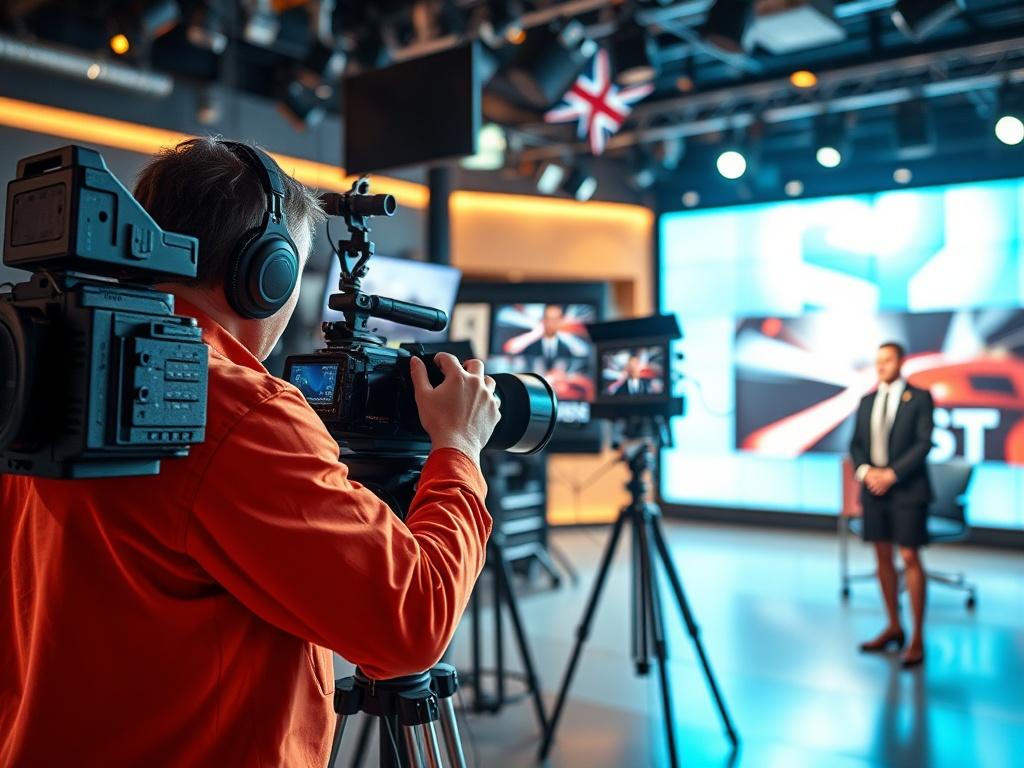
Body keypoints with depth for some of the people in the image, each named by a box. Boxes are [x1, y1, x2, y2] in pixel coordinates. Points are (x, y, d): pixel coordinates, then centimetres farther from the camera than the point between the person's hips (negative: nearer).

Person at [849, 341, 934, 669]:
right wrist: (865, 470, -8)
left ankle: (918, 638, 2)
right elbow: (856, 444, 11)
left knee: (910, 558, -5)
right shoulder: (867, 402, 12)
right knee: (883, 557, 9)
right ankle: (893, 628, 20)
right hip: (873, 490, 5)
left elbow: (924, 443, -10)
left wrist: (892, 473, -16)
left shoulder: (919, 398, -2)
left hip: (908, 490, -5)